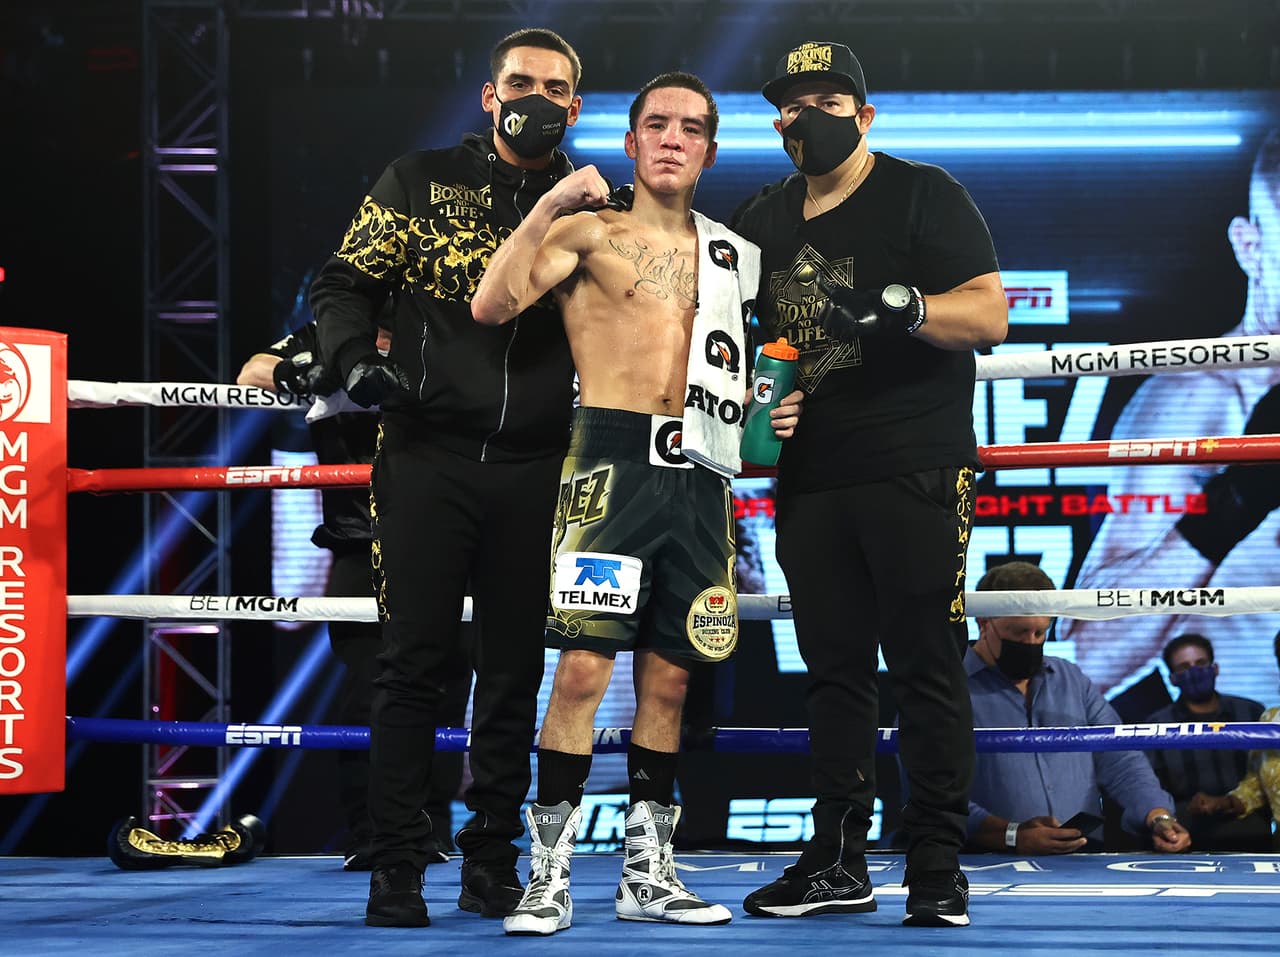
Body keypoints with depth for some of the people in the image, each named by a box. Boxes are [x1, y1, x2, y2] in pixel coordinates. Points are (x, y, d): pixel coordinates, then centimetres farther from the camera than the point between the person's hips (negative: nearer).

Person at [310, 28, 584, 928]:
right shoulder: (422, 181, 6)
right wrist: (357, 359, -10)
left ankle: (493, 861, 15)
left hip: (533, 470, 2)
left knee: (515, 669, 6)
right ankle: (398, 870, 1)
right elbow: (344, 282, 7)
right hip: (428, 455, -2)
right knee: (414, 661, -3)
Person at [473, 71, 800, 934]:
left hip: (701, 475, 5)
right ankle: (549, 871, -7)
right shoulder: (590, 230, 4)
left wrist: (773, 411, 10)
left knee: (670, 674, 8)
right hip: (612, 462, -5)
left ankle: (649, 870, 15)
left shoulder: (731, 255, 19)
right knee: (585, 665, -11)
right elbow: (492, 305, -11)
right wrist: (550, 206, -15)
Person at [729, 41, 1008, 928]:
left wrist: (903, 307, -27)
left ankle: (938, 865, -2)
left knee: (926, 665, -6)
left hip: (915, 470, -6)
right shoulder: (763, 220, 15)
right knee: (834, 665, 8)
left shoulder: (923, 195, -2)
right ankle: (838, 860, 13)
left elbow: (989, 314, -10)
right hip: (811, 475, 6)